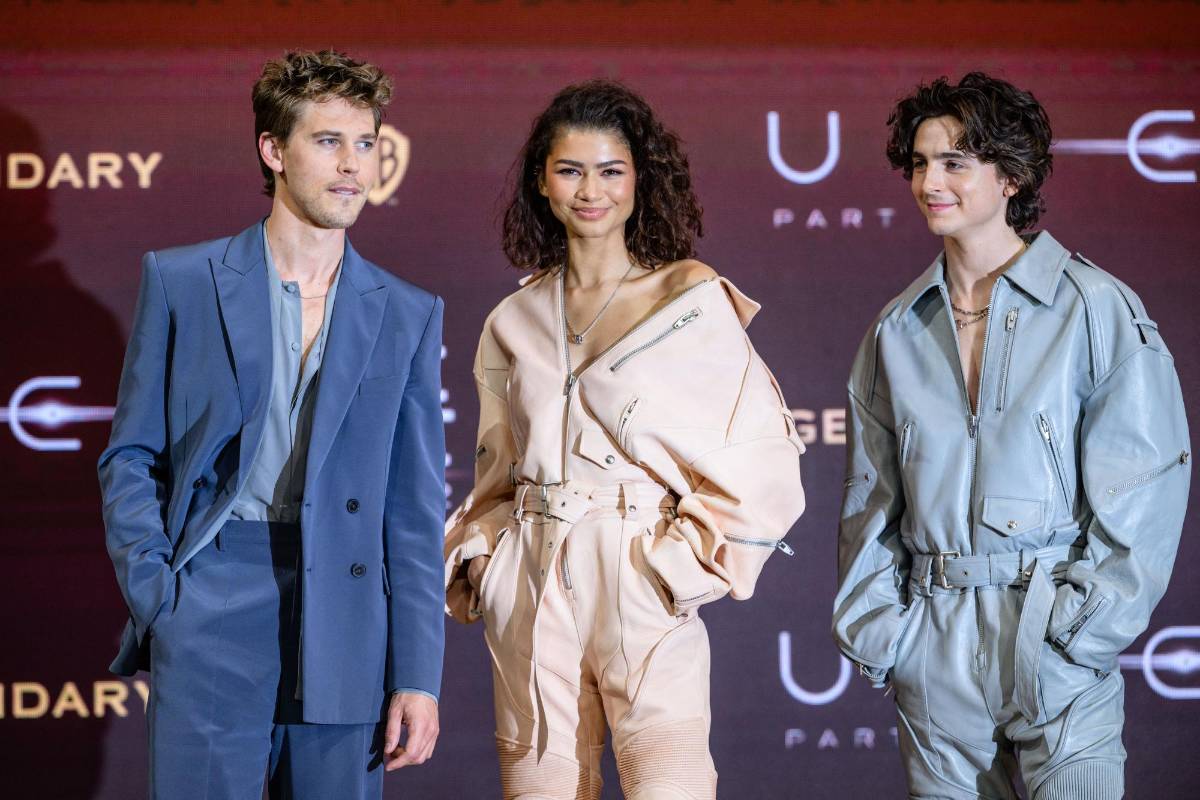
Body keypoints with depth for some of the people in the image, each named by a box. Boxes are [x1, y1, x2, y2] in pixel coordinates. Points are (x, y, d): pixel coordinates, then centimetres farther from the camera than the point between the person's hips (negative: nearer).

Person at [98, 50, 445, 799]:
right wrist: (154, 595, -5)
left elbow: (417, 509, 8)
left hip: (345, 636, 2)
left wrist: (417, 676, 2)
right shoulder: (182, 282, 7)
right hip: (211, 604, -2)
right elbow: (131, 457, 8)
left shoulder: (408, 316, 10)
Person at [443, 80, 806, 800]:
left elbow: (758, 456, -2)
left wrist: (684, 560, -9)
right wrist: (480, 558, 8)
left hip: (646, 584, -4)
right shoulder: (514, 323, 15)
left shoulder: (696, 302, 2)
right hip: (531, 591, 4)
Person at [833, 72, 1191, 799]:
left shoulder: (1096, 309, -2)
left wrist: (1089, 622, -12)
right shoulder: (900, 329, 12)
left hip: (1054, 638, -4)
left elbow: (1145, 491, -5)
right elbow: (871, 494, 17)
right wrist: (872, 623, 6)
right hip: (934, 650, 4)